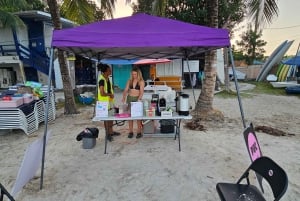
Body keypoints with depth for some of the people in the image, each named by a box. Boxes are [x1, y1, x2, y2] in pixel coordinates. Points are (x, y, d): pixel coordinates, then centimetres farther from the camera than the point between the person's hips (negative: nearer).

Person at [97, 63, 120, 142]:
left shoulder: (107, 78, 6)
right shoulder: (101, 80, -23)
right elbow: (102, 93, -28)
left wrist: (111, 95, 7)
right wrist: (110, 94, -13)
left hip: (110, 100, 9)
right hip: (104, 101, -9)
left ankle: (111, 131, 32)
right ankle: (108, 134, 15)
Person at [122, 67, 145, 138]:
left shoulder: (141, 81, -3)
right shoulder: (129, 81, 8)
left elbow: (141, 92, -13)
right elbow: (126, 90, 2)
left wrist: (139, 99, -27)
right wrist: (124, 97, -15)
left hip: (137, 99, -4)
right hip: (129, 98, 4)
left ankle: (139, 132, 7)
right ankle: (131, 131, 13)